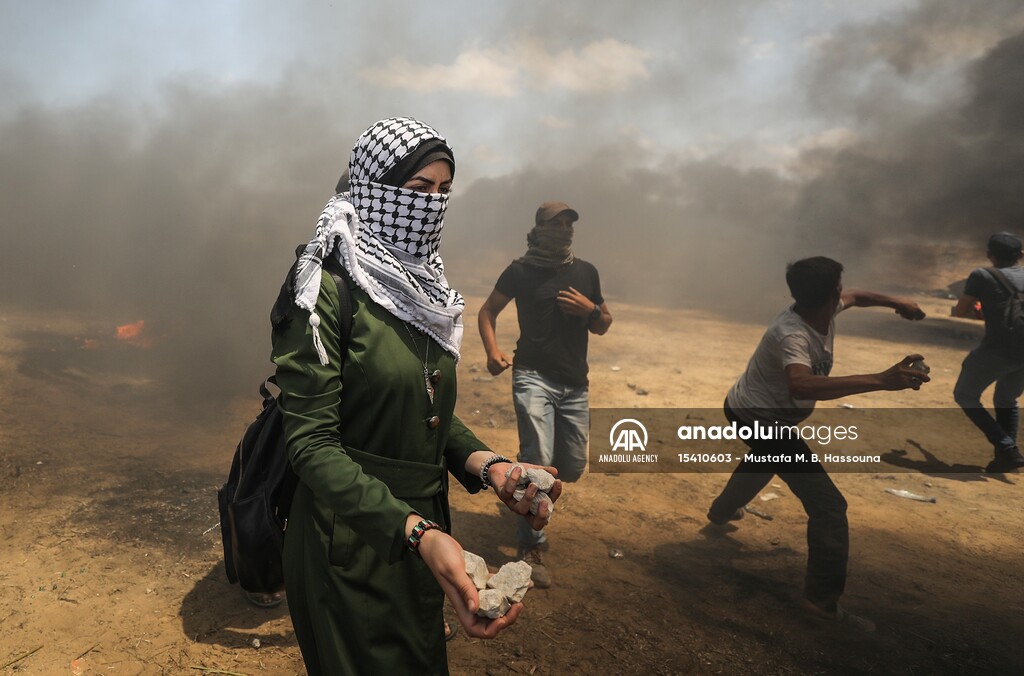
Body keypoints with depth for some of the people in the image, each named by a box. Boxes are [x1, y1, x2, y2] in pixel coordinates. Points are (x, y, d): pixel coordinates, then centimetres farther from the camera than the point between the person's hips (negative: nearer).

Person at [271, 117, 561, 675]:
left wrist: (488, 466, -10)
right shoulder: (329, 287, -19)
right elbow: (311, 441, -24)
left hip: (423, 527, 7)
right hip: (352, 541, -7)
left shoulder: (424, 285, 5)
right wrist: (417, 533, -36)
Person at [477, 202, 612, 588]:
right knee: (538, 461, -15)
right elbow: (487, 312, 5)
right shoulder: (521, 270, -1)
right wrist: (492, 351, -13)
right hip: (534, 377, -4)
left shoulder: (586, 272, 11)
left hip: (575, 383, 5)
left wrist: (590, 310, -7)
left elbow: (603, 327, 16)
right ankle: (531, 548, 2)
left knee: (573, 468, 9)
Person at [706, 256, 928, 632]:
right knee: (828, 504, -11)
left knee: (761, 465, 40)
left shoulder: (825, 308, -7)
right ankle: (823, 600, -1)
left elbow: (855, 297, 19)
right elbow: (801, 386, -56)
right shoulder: (792, 334, -35)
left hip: (752, 412, 11)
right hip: (760, 419, -11)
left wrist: (895, 303, 5)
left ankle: (722, 512, 65)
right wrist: (881, 380, -58)